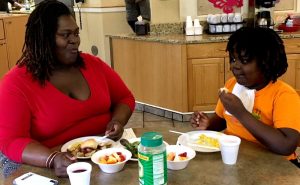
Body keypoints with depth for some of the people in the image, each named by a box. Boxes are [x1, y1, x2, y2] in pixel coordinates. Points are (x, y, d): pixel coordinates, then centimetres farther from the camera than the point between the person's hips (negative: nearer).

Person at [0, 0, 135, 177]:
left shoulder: (93, 64, 4)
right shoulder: (16, 83, -10)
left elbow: (125, 98, 12)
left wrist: (118, 121, -10)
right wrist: (53, 159, -31)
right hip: (61, 169, -2)